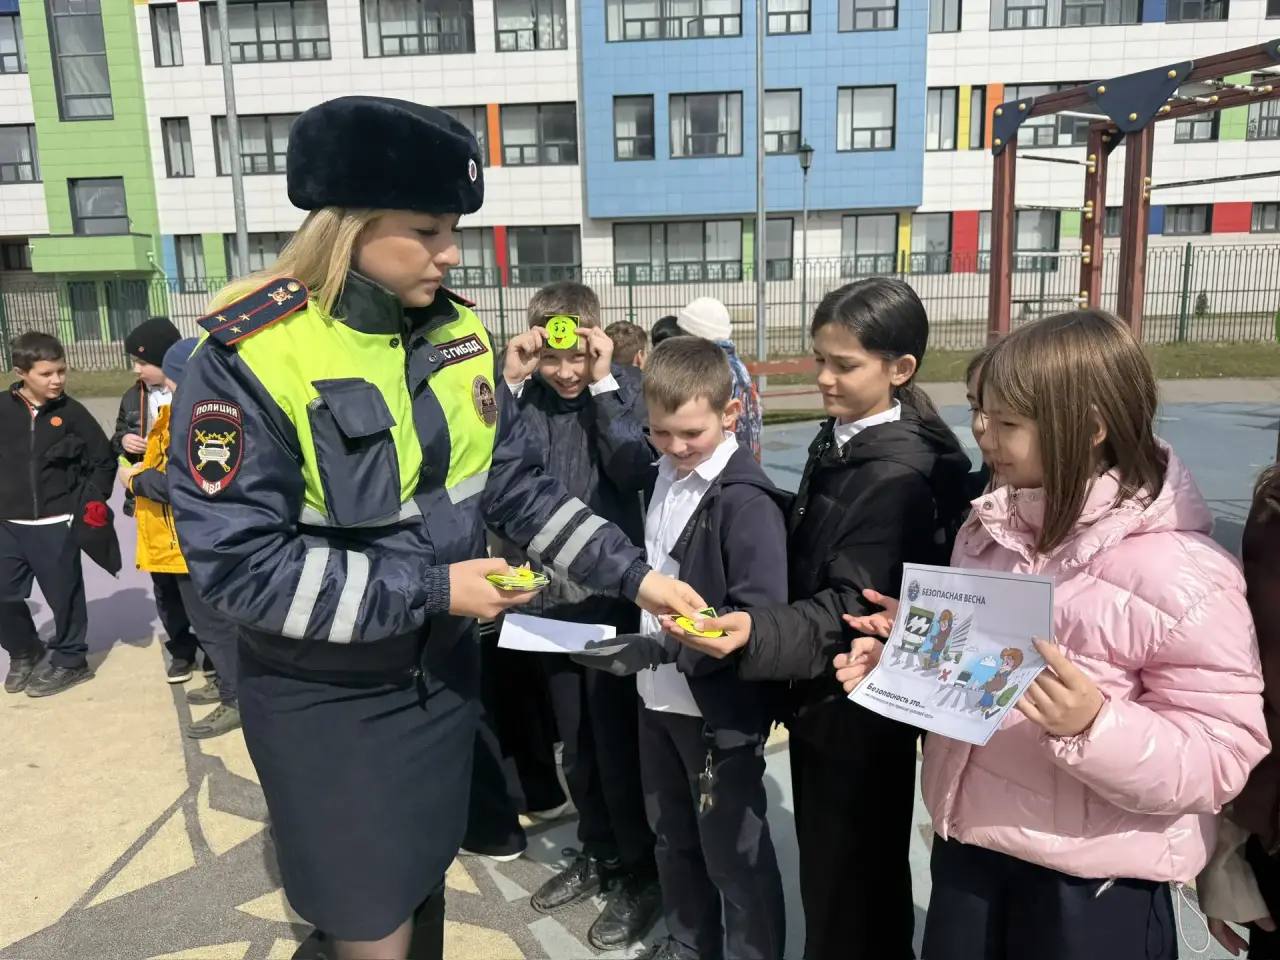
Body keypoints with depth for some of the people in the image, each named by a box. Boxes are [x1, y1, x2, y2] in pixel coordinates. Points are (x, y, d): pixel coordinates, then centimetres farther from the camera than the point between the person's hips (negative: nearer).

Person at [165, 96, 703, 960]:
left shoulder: (457, 334, -4)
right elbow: (236, 561, -22)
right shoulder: (249, 358, -21)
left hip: (440, 672, 5)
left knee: (427, 881, 24)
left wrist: (632, 573, -8)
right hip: (326, 701, -5)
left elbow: (518, 487, 1)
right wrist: (431, 589, -23)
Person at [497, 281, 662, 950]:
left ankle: (639, 870, 27)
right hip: (547, 593, 4)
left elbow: (634, 473, -20)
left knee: (617, 739, 7)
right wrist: (509, 383, -17)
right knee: (575, 740, 18)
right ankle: (597, 852, 38)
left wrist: (603, 383, -21)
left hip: (611, 591, -4)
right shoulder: (525, 392, 0)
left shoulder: (624, 386, -6)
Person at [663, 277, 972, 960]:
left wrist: (757, 631, -39)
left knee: (850, 885, 8)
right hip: (819, 695, 8)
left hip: (860, 711, -8)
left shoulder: (899, 473, -21)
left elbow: (852, 605, -25)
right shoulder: (837, 441, 5)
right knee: (826, 863, 23)